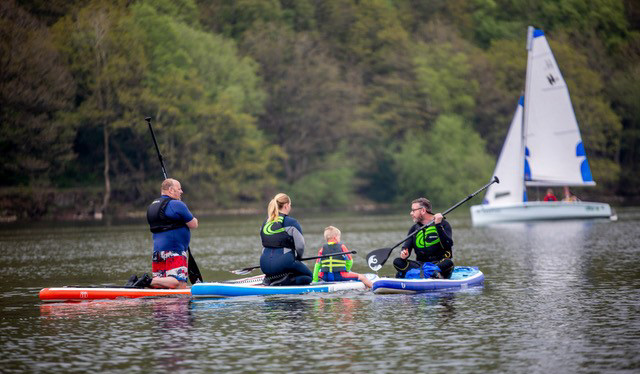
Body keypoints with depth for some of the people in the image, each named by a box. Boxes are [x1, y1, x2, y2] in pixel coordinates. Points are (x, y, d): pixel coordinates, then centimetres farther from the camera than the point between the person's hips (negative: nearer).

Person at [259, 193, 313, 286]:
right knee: (308, 276, 16)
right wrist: (298, 258, 16)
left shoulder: (265, 223, 12)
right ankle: (282, 281, -10)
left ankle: (271, 278, 3)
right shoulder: (291, 223, -7)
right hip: (283, 263, -6)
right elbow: (300, 246, -6)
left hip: (264, 265, 6)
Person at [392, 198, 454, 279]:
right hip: (420, 264, 4)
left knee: (448, 263, -36)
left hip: (438, 263, -4)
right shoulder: (414, 228, 14)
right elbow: (406, 247, 9)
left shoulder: (443, 224, 0)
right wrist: (404, 254, -15)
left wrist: (438, 226, -20)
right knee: (397, 262, -20)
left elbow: (448, 245, -14)